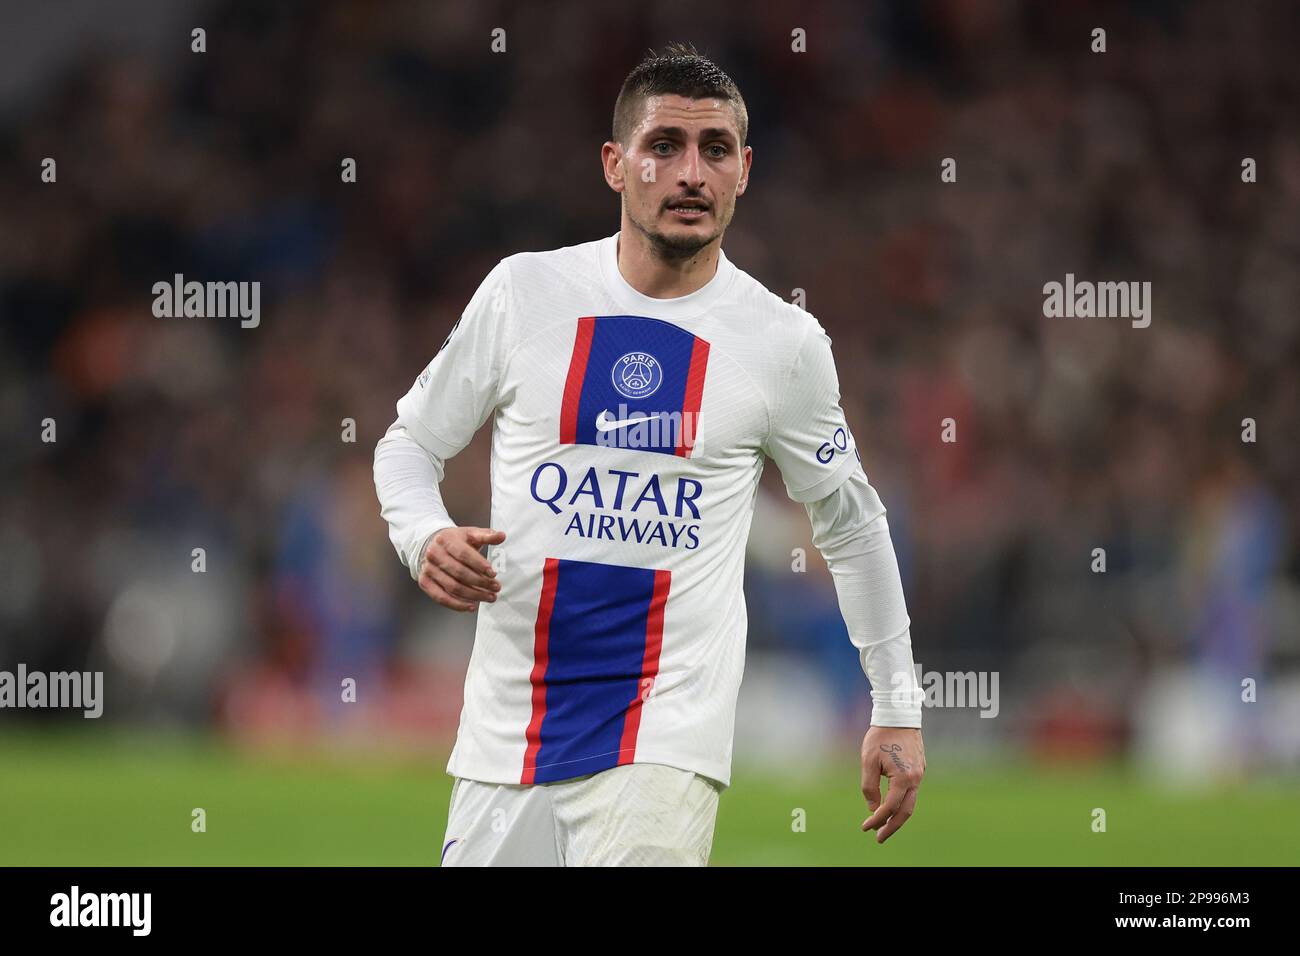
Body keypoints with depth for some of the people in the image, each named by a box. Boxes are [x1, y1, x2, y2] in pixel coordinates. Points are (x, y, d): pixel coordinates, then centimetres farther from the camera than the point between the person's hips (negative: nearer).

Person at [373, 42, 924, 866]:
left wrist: (898, 706, 14)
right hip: (507, 730, 2)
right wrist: (425, 537, -10)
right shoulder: (525, 291, 1)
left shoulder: (785, 342, 1)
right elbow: (411, 443, 12)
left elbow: (851, 523, 14)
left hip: (667, 740, -2)